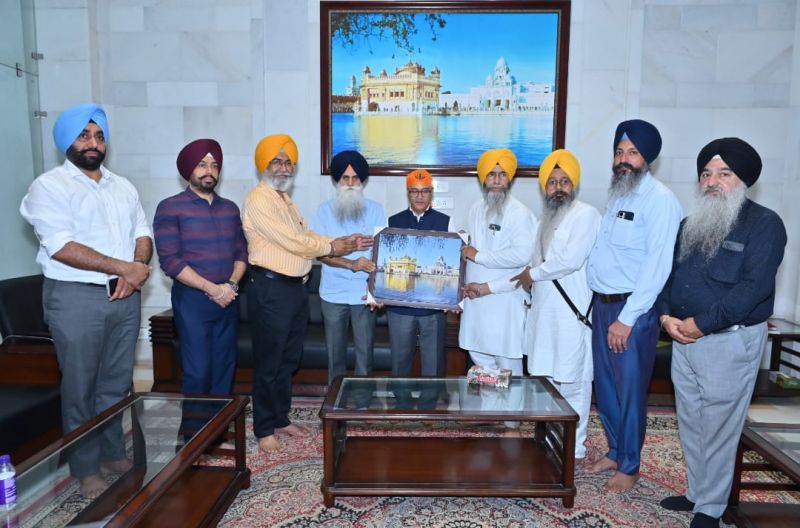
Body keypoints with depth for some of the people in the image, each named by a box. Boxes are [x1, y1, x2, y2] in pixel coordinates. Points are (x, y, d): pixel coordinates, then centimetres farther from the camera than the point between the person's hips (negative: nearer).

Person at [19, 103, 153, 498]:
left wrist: (137, 269, -10)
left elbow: (143, 234, 10)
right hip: (76, 298, -5)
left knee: (117, 383, 13)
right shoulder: (50, 187, -6)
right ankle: (86, 468, 19)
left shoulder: (123, 187, 14)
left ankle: (113, 453, 29)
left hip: (125, 296, 5)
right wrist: (124, 267, -18)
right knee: (80, 387, 5)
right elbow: (62, 248, -17)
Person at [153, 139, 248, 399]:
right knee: (198, 372, -4)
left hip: (228, 300, 5)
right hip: (192, 300, -5)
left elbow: (241, 252, 11)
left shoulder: (230, 208, 11)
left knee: (225, 369, 10)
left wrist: (232, 284, -8)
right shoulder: (170, 208, -5)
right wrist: (212, 289, -15)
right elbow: (170, 260, -12)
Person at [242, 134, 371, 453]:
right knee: (268, 363, 2)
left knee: (288, 361, 16)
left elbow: (307, 238, 15)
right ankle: (264, 429, 16)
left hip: (296, 287, 9)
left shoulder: (286, 201, 18)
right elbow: (293, 242, -20)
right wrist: (332, 247, -8)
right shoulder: (258, 200, -13)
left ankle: (281, 419, 30)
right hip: (270, 288, -9)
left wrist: (345, 243, 3)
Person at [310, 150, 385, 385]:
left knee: (365, 352, 4)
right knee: (335, 352, 10)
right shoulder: (325, 211, 3)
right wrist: (352, 264, -19)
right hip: (333, 294, 1)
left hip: (364, 293, 0)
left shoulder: (375, 210, 3)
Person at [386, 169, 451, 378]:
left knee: (433, 365, 9)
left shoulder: (445, 222, 1)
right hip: (399, 305, 1)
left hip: (434, 305, -1)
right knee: (399, 362, 13)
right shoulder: (393, 222, 5)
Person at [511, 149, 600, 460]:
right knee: (545, 378, 13)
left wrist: (534, 274, -7)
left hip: (571, 312, -8)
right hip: (542, 311, 8)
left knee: (572, 382, 0)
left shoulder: (585, 214, -7)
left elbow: (571, 258, -20)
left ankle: (574, 448, 12)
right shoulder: (545, 219, 19)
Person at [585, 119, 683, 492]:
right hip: (602, 305, 7)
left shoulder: (660, 199, -12)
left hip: (634, 311, -7)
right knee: (604, 386, 16)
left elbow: (657, 265, -18)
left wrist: (627, 318, -19)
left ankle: (630, 466, 22)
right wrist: (600, 305, 8)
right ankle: (615, 452, 33)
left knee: (630, 390, 4)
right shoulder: (616, 195, 13)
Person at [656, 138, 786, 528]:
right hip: (684, 338, 6)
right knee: (690, 422, 15)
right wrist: (666, 316, -5)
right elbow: (667, 274, 12)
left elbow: (753, 287, -18)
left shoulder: (764, 224, -7)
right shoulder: (689, 225, 13)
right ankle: (697, 492, 32)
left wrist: (700, 324, -19)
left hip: (730, 340, -6)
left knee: (718, 428, 3)